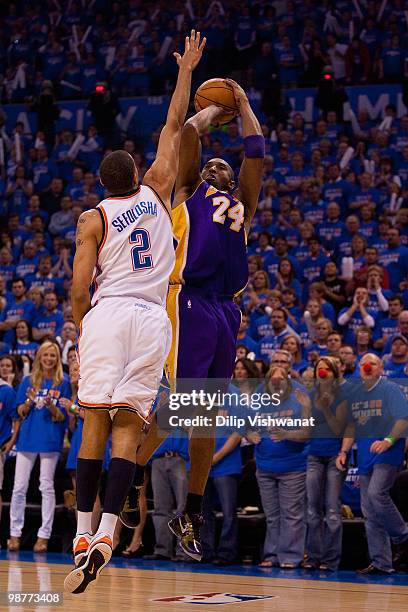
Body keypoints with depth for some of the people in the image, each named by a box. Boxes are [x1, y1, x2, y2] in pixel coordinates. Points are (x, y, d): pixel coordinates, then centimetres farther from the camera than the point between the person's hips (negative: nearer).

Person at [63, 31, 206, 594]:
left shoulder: (94, 218, 8)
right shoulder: (156, 192, 13)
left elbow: (79, 287, 0)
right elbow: (174, 126, 23)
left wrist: (82, 325, 17)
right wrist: (186, 70, 29)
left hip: (108, 315, -1)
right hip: (153, 319, 1)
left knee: (96, 425, 1)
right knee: (129, 428, -4)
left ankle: (84, 534, -5)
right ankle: (107, 533, -18)